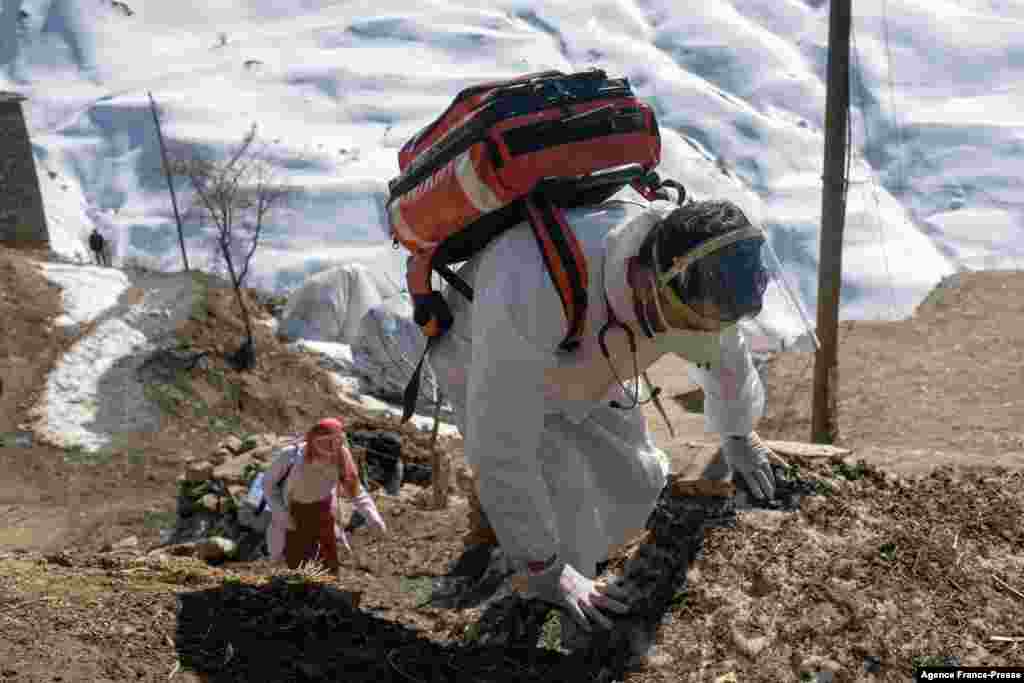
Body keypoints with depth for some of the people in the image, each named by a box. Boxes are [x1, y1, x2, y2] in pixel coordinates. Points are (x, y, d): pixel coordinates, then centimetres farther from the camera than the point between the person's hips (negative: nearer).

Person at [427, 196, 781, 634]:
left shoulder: (690, 265, -29)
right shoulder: (530, 294, -49)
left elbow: (722, 350, -4)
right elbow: (499, 448, -39)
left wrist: (737, 434, 13)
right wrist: (543, 571, -29)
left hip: (579, 366, 5)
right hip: (488, 369, -5)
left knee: (634, 484, 9)